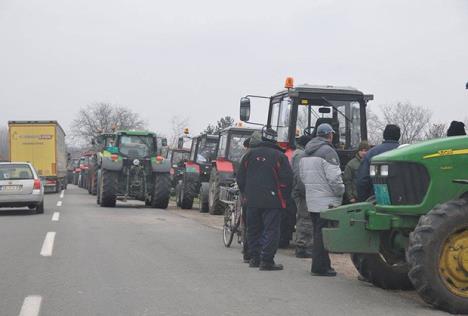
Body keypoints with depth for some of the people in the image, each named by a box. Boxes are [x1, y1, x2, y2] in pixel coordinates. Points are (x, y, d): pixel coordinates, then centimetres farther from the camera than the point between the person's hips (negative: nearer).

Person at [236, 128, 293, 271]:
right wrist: (283, 198, 1)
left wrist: (245, 194, 19)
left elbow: (240, 177, 10)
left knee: (253, 230, 15)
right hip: (272, 200, -4)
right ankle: (267, 261, -7)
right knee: (271, 230, -2)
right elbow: (287, 179, -9)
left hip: (252, 200, 4)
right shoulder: (279, 156, -4)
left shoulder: (250, 154, 8)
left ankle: (254, 258, 20)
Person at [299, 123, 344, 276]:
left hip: (311, 200, 9)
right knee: (323, 233, -5)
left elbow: (302, 175, 19)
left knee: (318, 232, 15)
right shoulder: (328, 151, -14)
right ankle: (320, 267, -4)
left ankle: (321, 264, 22)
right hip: (326, 201, -9)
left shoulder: (306, 154, 14)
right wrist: (341, 191, -5)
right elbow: (334, 177, -19)